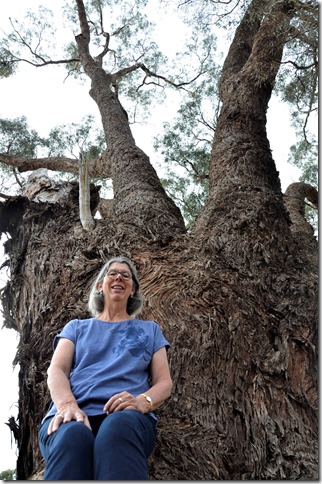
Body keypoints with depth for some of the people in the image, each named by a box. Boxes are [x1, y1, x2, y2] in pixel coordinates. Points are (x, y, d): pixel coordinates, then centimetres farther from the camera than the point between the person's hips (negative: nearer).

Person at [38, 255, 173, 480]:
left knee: (118, 428, -41)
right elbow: (57, 370, 10)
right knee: (73, 436, -40)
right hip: (74, 415, 1)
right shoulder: (77, 327, 27)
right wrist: (67, 404, -16)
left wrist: (142, 402, -11)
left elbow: (164, 382, 16)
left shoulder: (150, 329, 27)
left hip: (127, 416, 0)